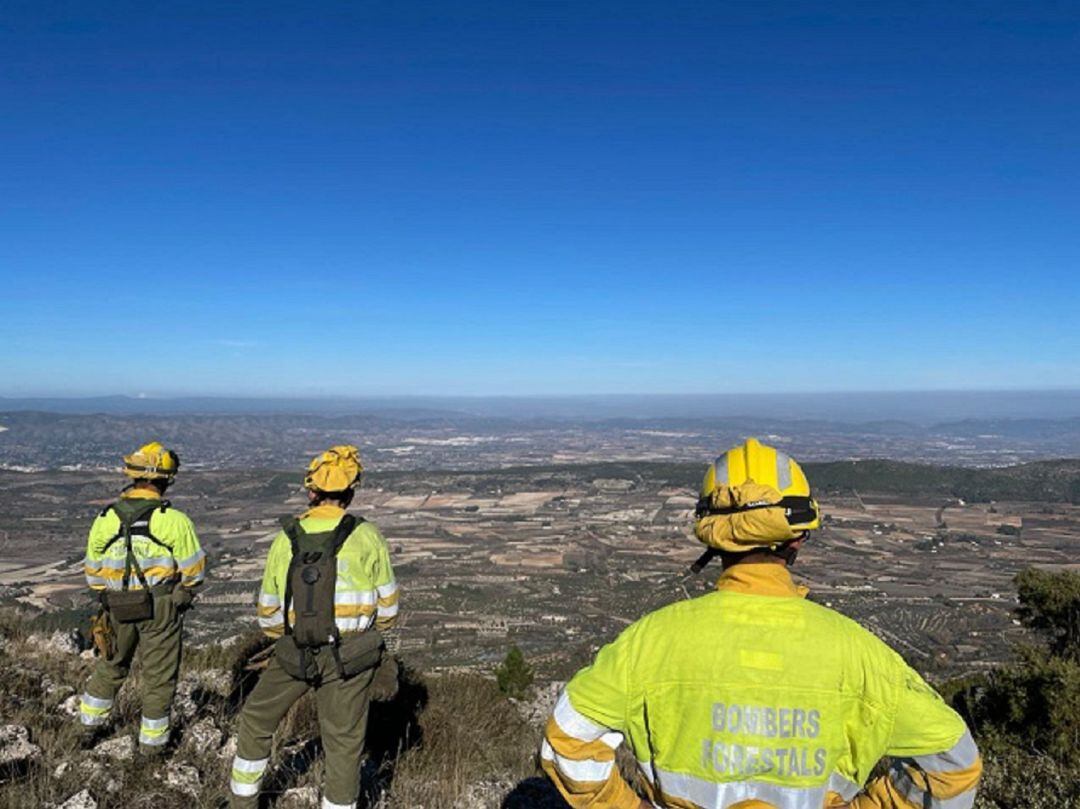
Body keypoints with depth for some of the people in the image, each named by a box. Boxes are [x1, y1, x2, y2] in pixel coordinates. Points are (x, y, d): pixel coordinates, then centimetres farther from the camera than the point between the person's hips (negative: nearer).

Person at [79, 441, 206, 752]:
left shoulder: (105, 519, -4)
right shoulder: (174, 520, -19)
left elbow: (93, 571, 6)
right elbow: (194, 570, -11)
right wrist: (184, 591, 9)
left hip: (118, 607, 4)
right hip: (161, 609, -4)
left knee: (111, 665, 27)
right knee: (159, 676, 11)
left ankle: (90, 727, 42)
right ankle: (151, 743, 22)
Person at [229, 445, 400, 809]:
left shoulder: (286, 538, -5)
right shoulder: (367, 536, -11)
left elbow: (268, 612, 5)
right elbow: (387, 605, -4)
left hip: (294, 654, 2)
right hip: (351, 655, -2)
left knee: (256, 719, 26)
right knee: (344, 741, 13)